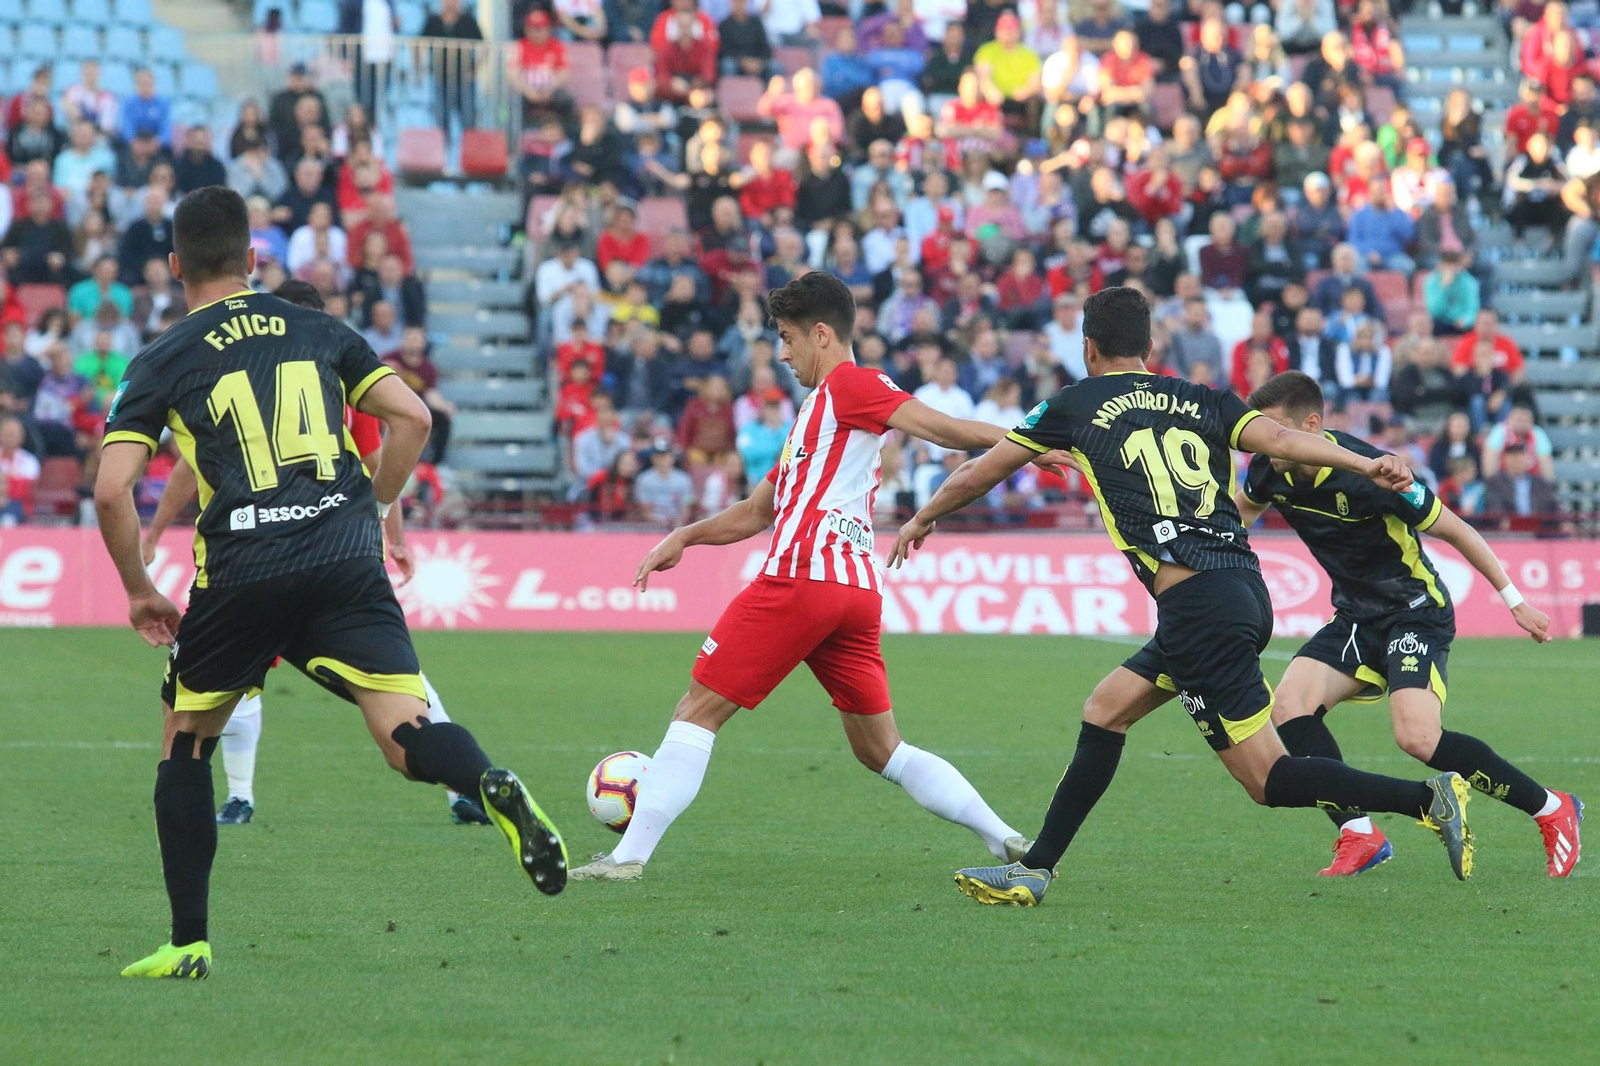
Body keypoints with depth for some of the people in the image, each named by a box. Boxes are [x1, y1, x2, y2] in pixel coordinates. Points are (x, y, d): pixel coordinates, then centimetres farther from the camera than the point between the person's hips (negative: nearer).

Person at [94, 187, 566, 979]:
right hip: (346, 560, 1)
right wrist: (372, 508, 25)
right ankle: (491, 787, -42)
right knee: (408, 738, -6)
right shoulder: (317, 331, 15)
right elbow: (412, 418, 11)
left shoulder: (163, 362, 8)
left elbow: (111, 491, -2)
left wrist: (139, 591, 11)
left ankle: (188, 944, 15)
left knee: (184, 742, 19)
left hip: (239, 574, -1)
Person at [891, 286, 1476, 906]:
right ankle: (1034, 870, 20)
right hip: (1244, 587, 7)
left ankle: (1429, 798, -17)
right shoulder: (1204, 401, 17)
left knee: (1268, 779, -5)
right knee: (1103, 714, 18)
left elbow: (974, 477, 20)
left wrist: (922, 520, 37)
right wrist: (1368, 466, -11)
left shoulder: (1075, 406, 9)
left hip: (1196, 603, -7)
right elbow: (1280, 440, -3)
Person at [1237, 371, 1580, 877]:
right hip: (1356, 619, 7)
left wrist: (1515, 601, -8)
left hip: (1416, 613, -7)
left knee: (1417, 736, -25)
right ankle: (1359, 836, -8)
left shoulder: (1367, 474, -26)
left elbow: (1454, 530, -14)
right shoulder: (1270, 471, -6)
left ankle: (1553, 810, -7)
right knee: (1290, 707, -15)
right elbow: (1240, 510, 20)